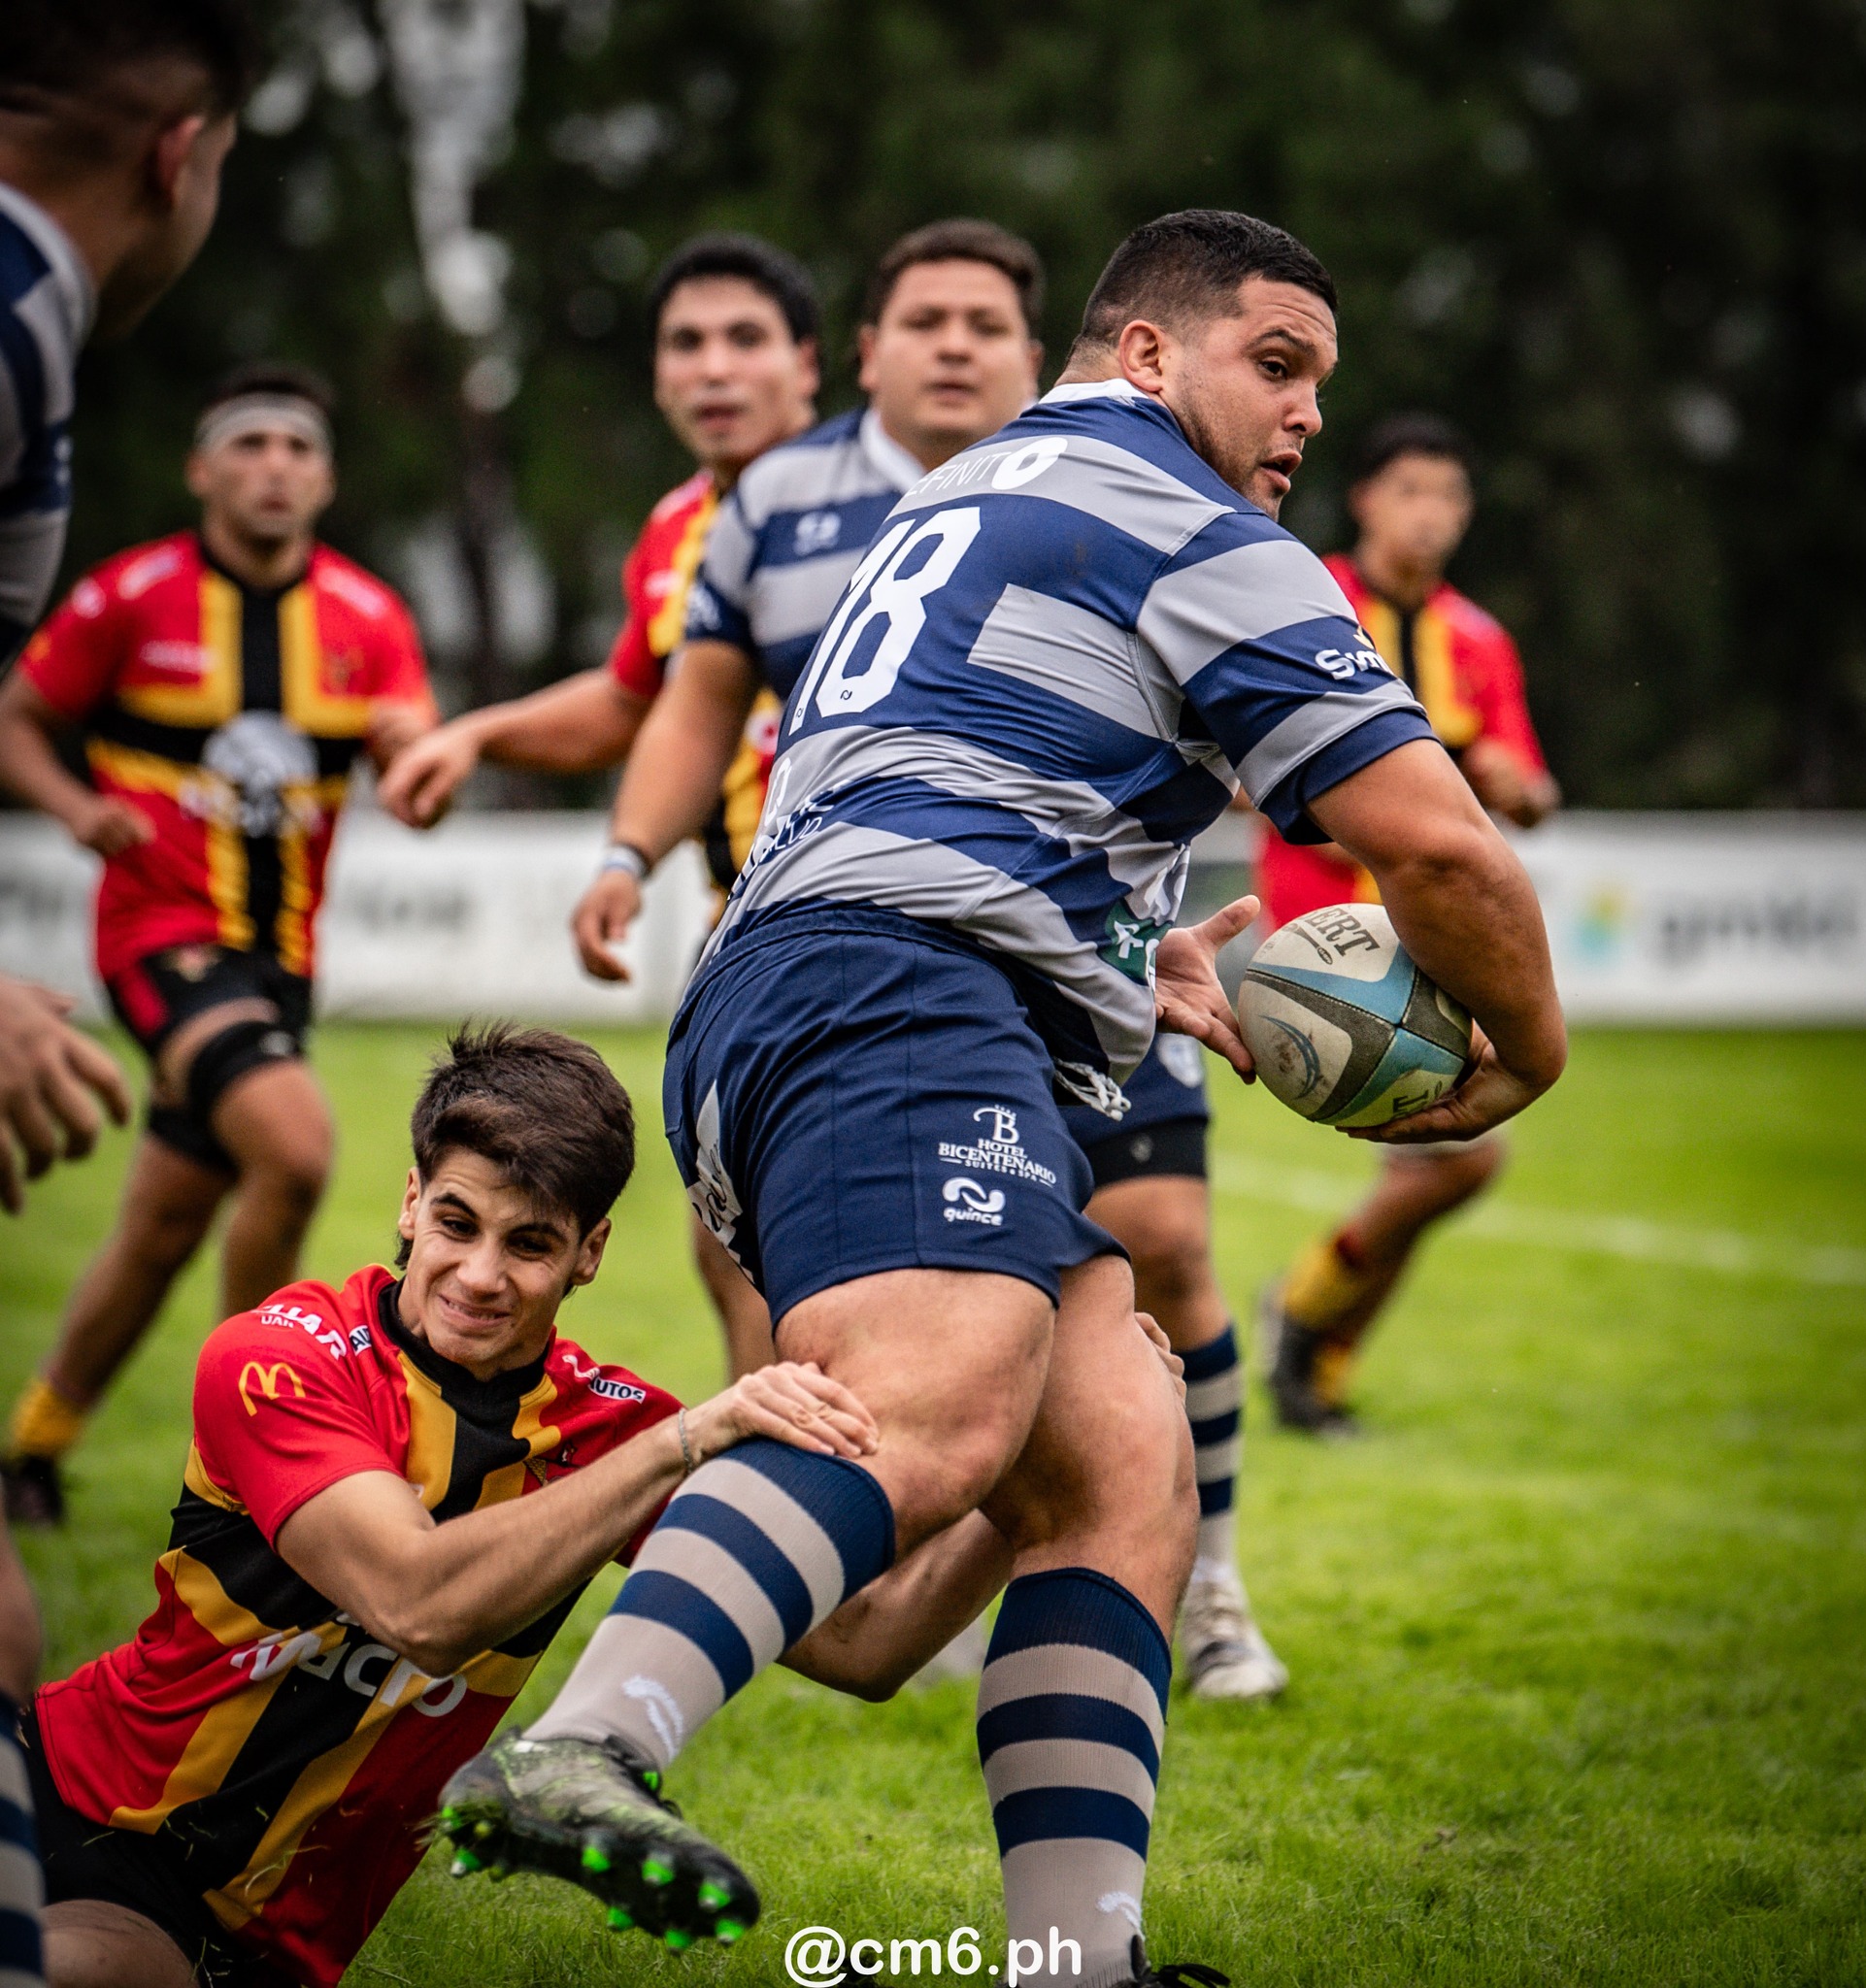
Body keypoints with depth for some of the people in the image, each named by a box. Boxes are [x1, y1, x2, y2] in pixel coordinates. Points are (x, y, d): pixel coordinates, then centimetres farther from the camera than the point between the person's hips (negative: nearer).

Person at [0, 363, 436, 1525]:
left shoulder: (367, 617, 5)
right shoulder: (132, 597, -5)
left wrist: (412, 745, -25)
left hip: (281, 952, 5)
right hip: (166, 935, -5)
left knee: (162, 1235, 12)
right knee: (294, 1144, -28)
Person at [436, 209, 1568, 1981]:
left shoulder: (962, 497, 33)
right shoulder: (1195, 540, 6)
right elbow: (1438, 848, 2)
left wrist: (1127, 962, 42)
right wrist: (1524, 1047, 19)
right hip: (896, 1002, -10)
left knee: (1122, 1481, 3)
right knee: (938, 1420, -33)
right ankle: (578, 1757, -55)